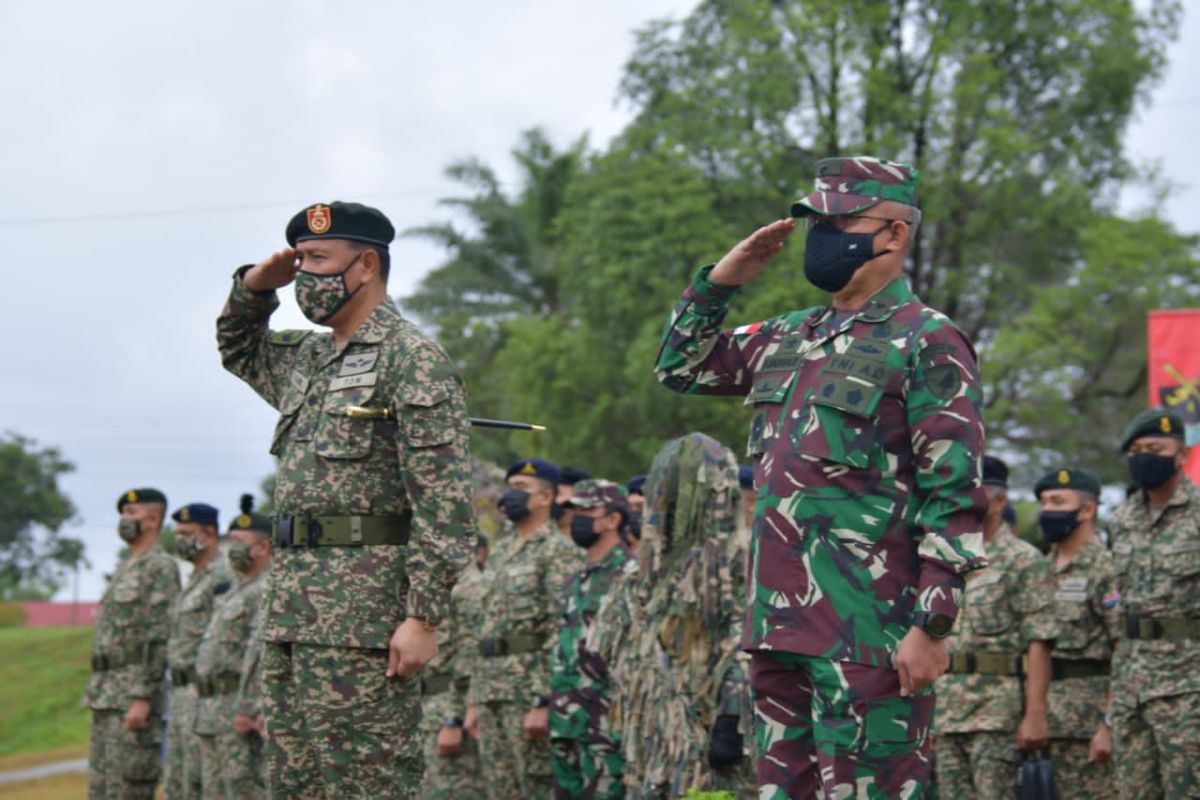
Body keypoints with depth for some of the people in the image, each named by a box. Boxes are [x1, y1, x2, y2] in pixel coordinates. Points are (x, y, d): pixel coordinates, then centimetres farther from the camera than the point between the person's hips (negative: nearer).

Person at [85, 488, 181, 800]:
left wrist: (143, 698, -23)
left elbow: (160, 639, -17)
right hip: (106, 697, 10)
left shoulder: (161, 568, -10)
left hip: (137, 695, -10)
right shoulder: (125, 569, 20)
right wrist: (97, 695, 20)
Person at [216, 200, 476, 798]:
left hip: (364, 614, -9)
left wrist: (424, 616, -21)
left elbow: (443, 501, -14)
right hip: (289, 612, 9)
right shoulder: (307, 360, 19)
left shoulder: (412, 358, -7)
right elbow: (237, 348, 41)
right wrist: (252, 288, 18)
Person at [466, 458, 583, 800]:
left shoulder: (560, 552, -8)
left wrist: (543, 703, -21)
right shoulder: (500, 550, 19)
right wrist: (474, 700, 18)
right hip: (491, 691, 8)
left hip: (530, 690, -8)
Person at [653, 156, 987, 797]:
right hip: (779, 625, 8)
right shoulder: (789, 339, 16)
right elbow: (680, 367, 28)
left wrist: (931, 627, -17)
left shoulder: (927, 344, -7)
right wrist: (720, 281, 12)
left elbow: (955, 501, -12)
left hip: (868, 637, -8)